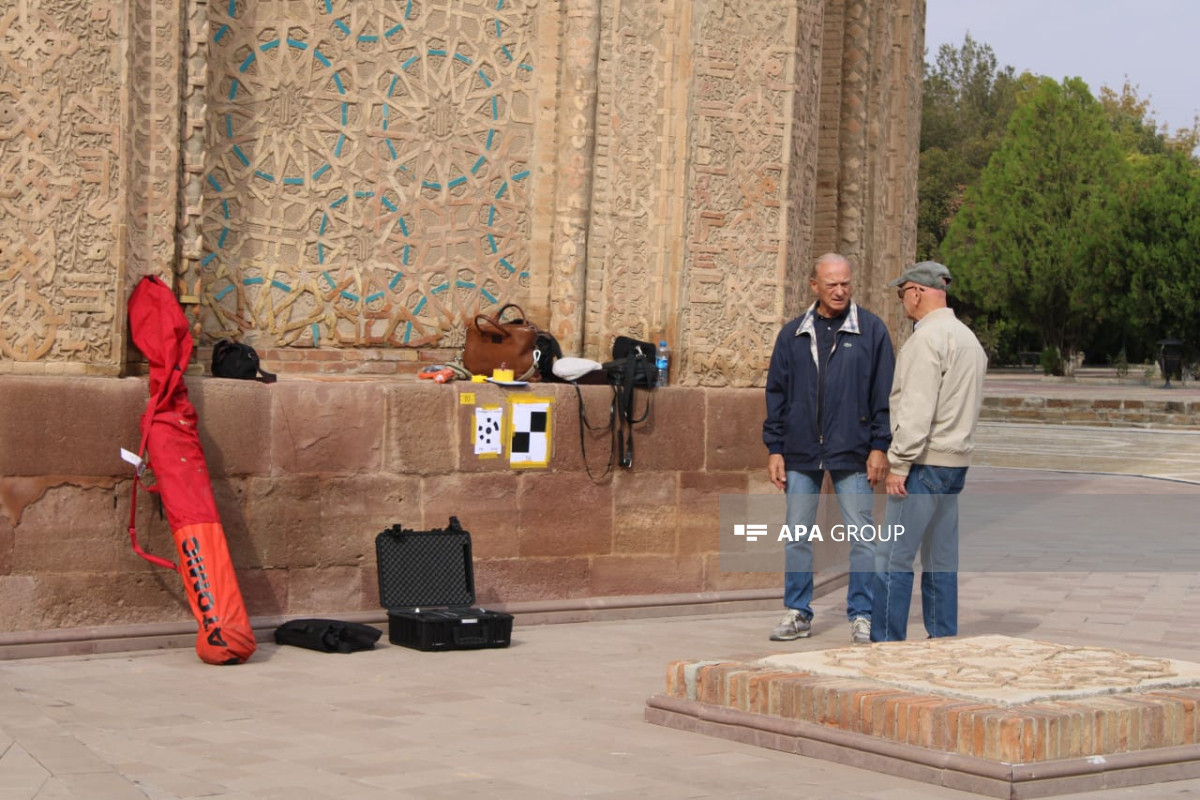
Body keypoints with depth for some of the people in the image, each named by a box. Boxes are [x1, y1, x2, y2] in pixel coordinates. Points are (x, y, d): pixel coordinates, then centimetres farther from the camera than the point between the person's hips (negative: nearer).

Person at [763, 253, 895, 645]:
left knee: (861, 538, 1)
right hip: (801, 453, 3)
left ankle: (862, 616, 10)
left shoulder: (871, 330, 1)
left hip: (852, 453, -3)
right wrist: (774, 448, 6)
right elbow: (776, 393, 11)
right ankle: (798, 613, 16)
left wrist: (880, 446, -5)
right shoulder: (793, 334, 8)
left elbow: (884, 392, 0)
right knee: (797, 536, 6)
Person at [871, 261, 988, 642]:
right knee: (941, 557, 12)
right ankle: (943, 639, 15)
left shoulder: (928, 338, -14)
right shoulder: (969, 338, 17)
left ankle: (886, 642, -7)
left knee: (893, 556, -7)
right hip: (956, 460, 10)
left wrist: (899, 463, -18)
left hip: (926, 461, -10)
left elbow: (917, 409, -20)